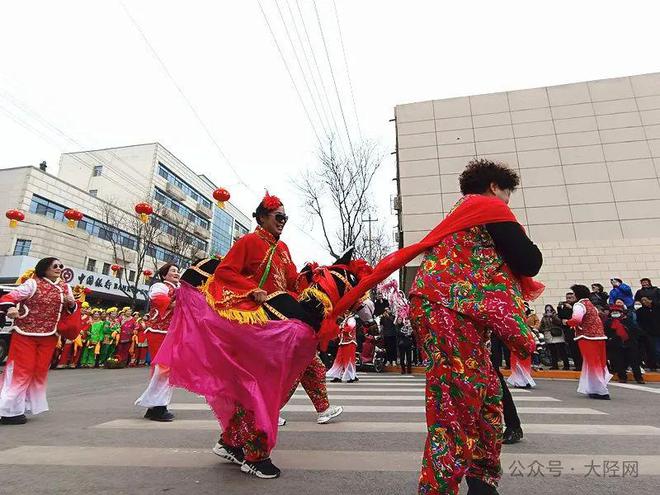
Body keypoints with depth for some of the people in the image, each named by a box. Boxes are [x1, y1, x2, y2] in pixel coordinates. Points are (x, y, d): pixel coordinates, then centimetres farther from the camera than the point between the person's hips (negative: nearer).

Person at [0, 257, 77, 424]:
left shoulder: (65, 287, 9)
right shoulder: (32, 283, -7)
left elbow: (70, 310, 14)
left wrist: (71, 304, -9)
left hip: (49, 336, 5)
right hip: (25, 333, -5)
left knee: (40, 371, 9)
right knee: (22, 370, -2)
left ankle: (27, 405, 24)